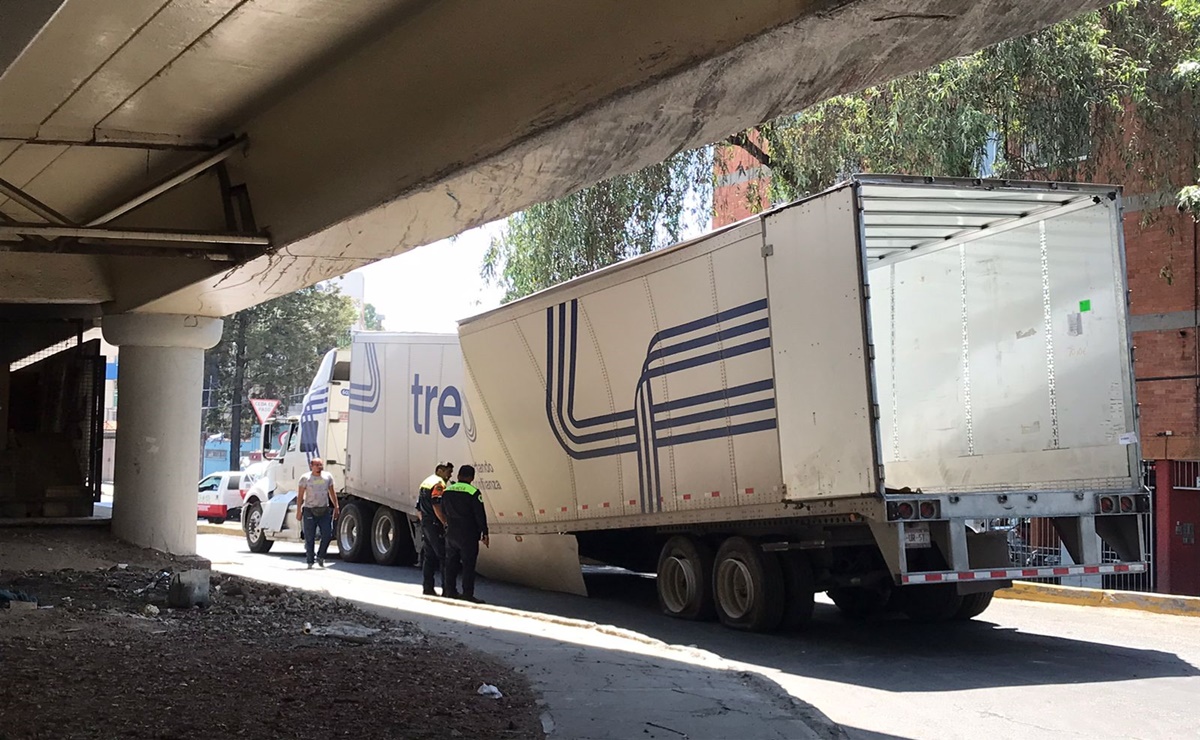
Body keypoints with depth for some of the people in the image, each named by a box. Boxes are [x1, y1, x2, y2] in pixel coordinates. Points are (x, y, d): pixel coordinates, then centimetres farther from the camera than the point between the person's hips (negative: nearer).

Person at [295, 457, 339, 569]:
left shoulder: (328, 477, 8)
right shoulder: (305, 478, -2)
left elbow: (332, 493, 15)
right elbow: (300, 496, -2)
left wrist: (336, 507, 11)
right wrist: (298, 511, -7)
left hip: (324, 510, 3)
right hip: (310, 511, -3)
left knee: (327, 535, -4)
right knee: (309, 538, 0)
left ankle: (320, 556, 15)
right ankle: (310, 561, 9)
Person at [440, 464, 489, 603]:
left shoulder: (447, 491, 6)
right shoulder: (473, 492, -13)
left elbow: (443, 512, 17)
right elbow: (480, 515, -13)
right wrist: (485, 534, -7)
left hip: (451, 534, 6)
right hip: (468, 535, -6)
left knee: (451, 563, 14)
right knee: (468, 565, -3)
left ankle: (450, 590, 20)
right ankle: (468, 594, -4)